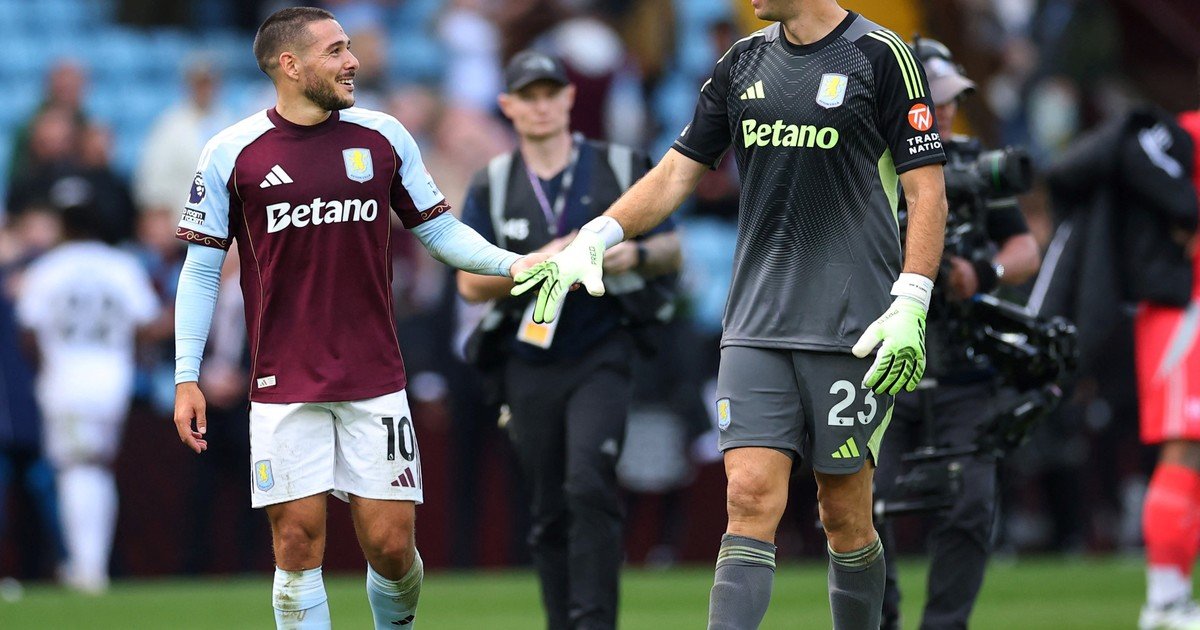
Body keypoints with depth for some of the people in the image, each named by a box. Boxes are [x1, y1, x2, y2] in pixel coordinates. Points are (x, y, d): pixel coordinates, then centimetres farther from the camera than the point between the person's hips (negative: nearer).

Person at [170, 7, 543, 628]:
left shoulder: (383, 137, 5)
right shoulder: (231, 153, -1)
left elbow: (440, 229, 13)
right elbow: (201, 268, 3)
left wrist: (511, 262, -5)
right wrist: (186, 377, -2)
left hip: (376, 384, 2)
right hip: (284, 387, -2)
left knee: (391, 546, -1)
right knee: (298, 546, -4)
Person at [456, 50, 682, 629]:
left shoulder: (620, 168, 6)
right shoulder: (492, 186, 8)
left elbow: (671, 252, 9)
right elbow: (471, 283, 1)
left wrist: (636, 254, -14)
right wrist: (538, 263, -16)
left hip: (601, 357, -2)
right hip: (529, 364, 2)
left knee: (589, 485, -20)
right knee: (549, 513, 5)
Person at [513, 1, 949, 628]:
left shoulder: (881, 55, -4)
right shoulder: (744, 61, 12)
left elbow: (927, 192, -5)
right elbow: (678, 172, 18)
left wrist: (910, 307, -14)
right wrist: (592, 239, 7)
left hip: (851, 332, -4)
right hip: (756, 326, 4)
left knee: (844, 516, 3)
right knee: (750, 499, -8)